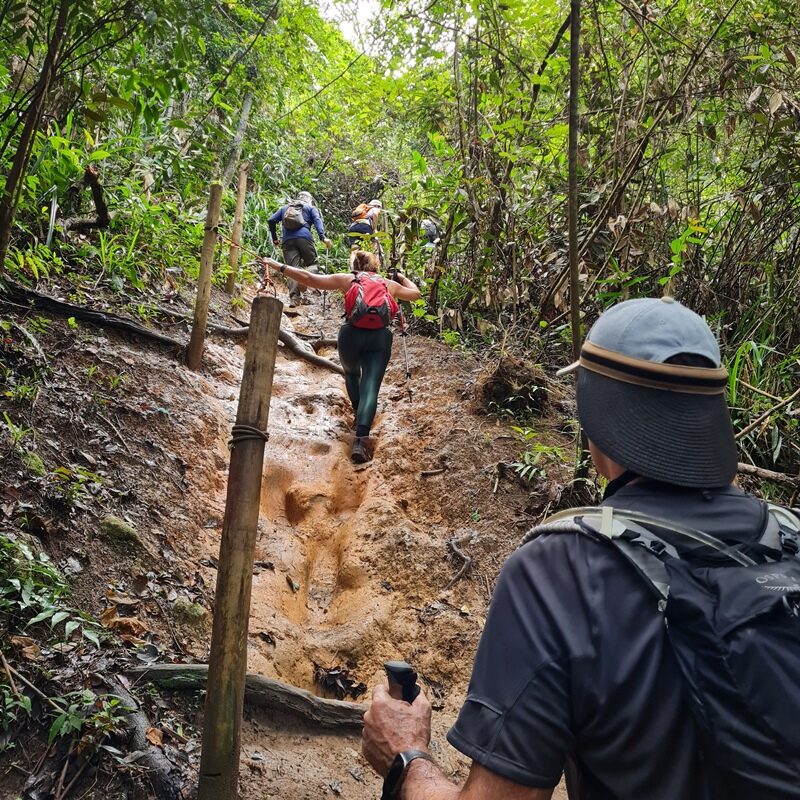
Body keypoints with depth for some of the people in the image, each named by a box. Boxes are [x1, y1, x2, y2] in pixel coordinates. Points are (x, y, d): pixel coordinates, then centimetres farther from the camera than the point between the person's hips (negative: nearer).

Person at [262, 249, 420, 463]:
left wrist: (279, 267, 12)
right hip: (380, 336, 0)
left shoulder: (346, 279, 15)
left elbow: (309, 279, 7)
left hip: (352, 334, 0)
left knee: (352, 374, 31)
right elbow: (415, 294, 36)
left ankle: (359, 414, 32)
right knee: (370, 388, -8)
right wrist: (403, 278, 54)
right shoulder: (389, 284, 21)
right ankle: (361, 439, -24)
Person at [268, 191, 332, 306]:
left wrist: (275, 238, 26)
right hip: (304, 237, -3)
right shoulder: (310, 207, 22)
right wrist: (323, 237, -10)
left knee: (292, 268, -2)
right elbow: (317, 220, 3)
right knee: (312, 263, 3)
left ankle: (294, 298, -15)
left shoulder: (284, 208, 31)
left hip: (287, 240, 3)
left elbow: (271, 220, 20)